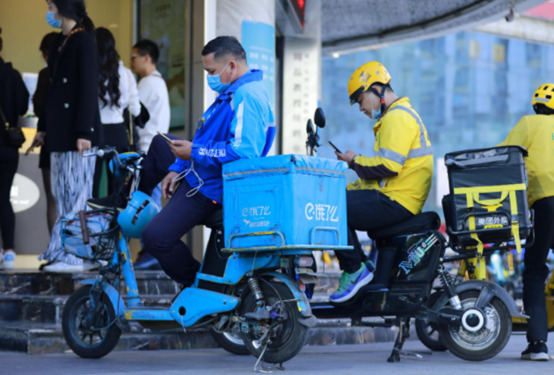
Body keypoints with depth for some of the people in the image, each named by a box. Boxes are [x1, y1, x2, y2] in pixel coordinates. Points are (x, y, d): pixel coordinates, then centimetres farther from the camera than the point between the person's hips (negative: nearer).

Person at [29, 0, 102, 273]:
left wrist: (84, 132, -19)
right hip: (60, 132, 9)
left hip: (77, 133, -9)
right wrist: (43, 127, 21)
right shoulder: (62, 42, 16)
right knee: (64, 192, 10)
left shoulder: (84, 41, -10)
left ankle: (78, 257, -3)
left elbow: (89, 88, -15)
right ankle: (65, 253, 15)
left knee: (75, 192, -6)